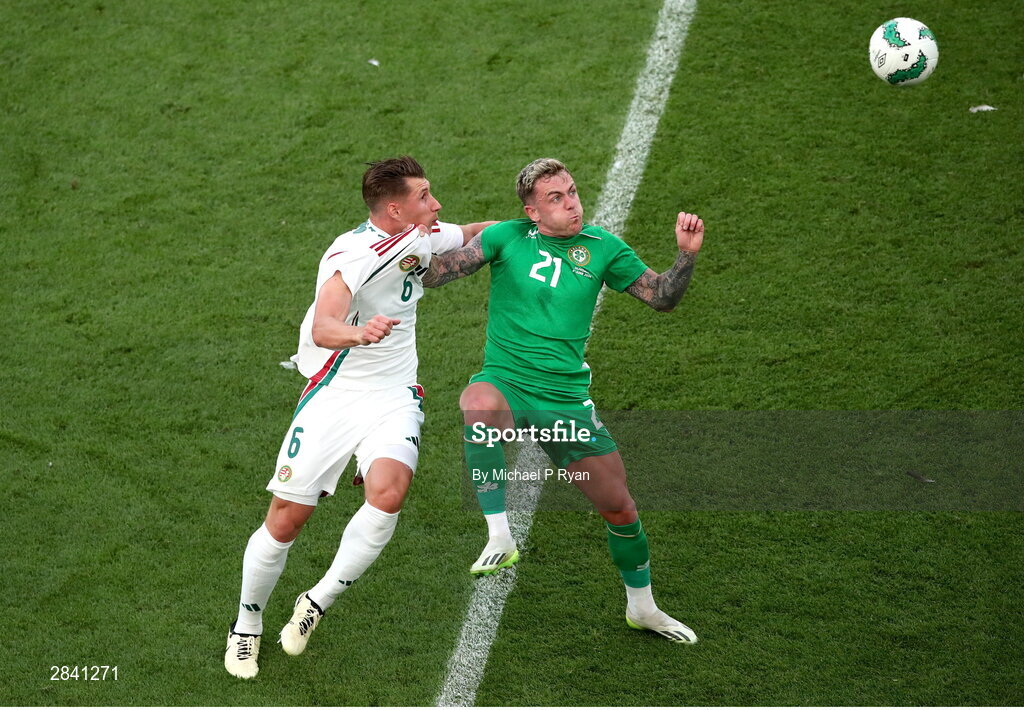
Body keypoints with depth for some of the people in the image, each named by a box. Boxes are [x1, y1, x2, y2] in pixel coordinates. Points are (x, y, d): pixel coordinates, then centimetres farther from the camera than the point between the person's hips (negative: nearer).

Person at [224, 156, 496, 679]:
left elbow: (475, 233, 26)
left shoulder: (424, 238, 2)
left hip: (394, 397, 4)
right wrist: (358, 332, -56)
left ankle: (318, 601, -3)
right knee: (285, 519, -4)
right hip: (334, 395, -4)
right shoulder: (353, 253, -20)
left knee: (388, 493, -24)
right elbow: (322, 327, -37)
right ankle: (247, 625, 22)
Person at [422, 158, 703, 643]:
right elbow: (431, 274, -5)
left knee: (619, 506, 5)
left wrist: (687, 255, -8)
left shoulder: (602, 247, 4)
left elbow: (661, 297, 8)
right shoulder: (507, 238, -2)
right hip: (505, 382, -2)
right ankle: (499, 537, -32)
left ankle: (642, 607, 32)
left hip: (567, 399, 3)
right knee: (478, 404, -41)